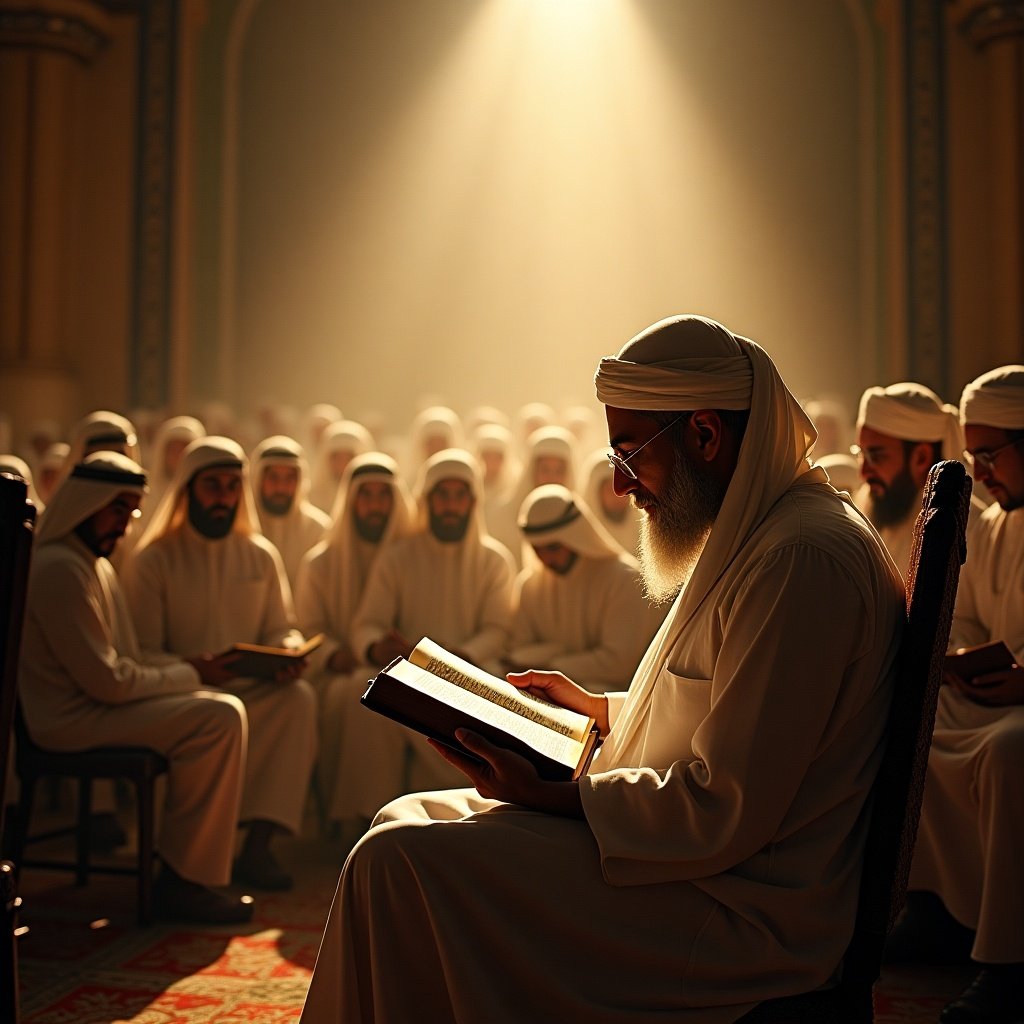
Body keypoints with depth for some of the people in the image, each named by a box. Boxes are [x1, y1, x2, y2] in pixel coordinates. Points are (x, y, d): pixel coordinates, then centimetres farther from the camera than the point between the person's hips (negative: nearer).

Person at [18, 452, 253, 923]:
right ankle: (183, 880, -13)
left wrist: (186, 666, 2)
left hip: (95, 706, 11)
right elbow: (106, 680, -21)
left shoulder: (95, 563, 17)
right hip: (71, 720, -11)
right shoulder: (58, 568, -18)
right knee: (219, 719, -20)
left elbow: (125, 656, 20)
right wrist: (188, 676, -9)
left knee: (226, 710, 5)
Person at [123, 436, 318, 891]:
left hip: (250, 688, 4)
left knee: (300, 696, -30)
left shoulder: (261, 555, 13)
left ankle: (258, 844, -26)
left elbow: (281, 629, 14)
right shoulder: (152, 560, 1)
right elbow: (144, 655, -5)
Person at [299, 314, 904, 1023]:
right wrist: (599, 708, 14)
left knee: (399, 861, -17)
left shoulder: (803, 558, -22)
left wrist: (555, 797, -18)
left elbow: (724, 813, -24)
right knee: (404, 823, 12)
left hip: (738, 912, -11)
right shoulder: (758, 533, 12)